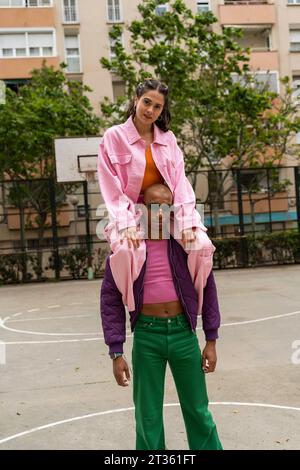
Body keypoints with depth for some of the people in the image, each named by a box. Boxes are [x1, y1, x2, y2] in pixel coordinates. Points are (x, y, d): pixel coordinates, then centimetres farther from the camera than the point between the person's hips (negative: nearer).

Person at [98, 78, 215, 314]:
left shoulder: (168, 138, 9)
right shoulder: (114, 136, -1)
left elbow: (180, 181, 0)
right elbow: (111, 187, -7)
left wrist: (186, 221, -14)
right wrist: (126, 224, -20)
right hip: (131, 211, -3)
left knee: (202, 245, -21)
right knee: (126, 250, -35)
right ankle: (130, 305, -12)